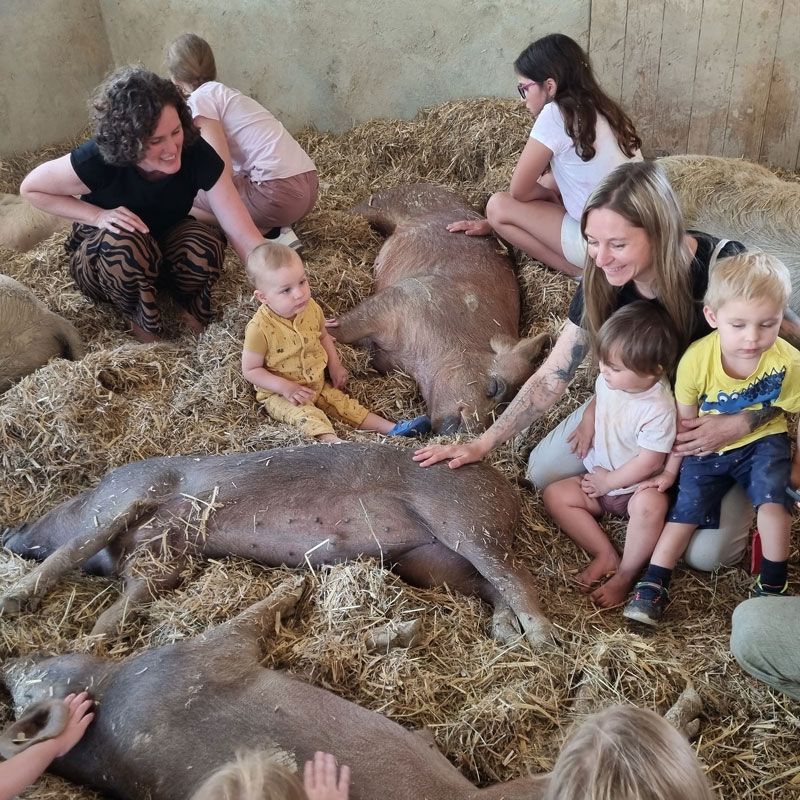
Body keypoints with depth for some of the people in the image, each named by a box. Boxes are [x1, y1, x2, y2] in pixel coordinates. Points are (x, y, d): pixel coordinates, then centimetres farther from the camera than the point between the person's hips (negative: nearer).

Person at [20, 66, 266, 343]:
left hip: (162, 248, 1)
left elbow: (244, 234, -28)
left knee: (205, 248, -32)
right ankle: (139, 318, -9)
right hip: (99, 257, -1)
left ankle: (188, 301, -1)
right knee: (124, 241, -37)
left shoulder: (196, 153, -27)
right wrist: (98, 216, -26)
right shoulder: (97, 160, -32)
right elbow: (30, 189, -13)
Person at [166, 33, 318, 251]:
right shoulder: (222, 92, 24)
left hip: (280, 192, -9)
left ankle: (268, 233, -5)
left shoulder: (200, 99, -3)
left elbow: (223, 170, -10)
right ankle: (275, 230, 6)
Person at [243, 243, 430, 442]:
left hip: (316, 384, 6)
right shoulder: (260, 329, -27)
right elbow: (250, 370, -18)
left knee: (344, 404, -2)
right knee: (307, 416, -30)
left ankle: (392, 429, -5)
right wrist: (286, 387, -25)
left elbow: (323, 336, 13)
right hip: (278, 394, -6)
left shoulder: (311, 309, -8)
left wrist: (335, 366, 2)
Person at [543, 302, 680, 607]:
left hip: (637, 484, -7)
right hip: (599, 478, 7)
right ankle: (605, 554, -13)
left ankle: (625, 575, -18)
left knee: (650, 503, -38)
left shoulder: (658, 409, -28)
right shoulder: (609, 379, -9)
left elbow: (648, 463, -24)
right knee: (554, 494, -8)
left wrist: (609, 481, -15)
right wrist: (587, 423, -4)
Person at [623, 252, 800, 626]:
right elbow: (684, 420, -7)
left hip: (762, 442, -1)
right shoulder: (696, 359, -23)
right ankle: (653, 585, 9)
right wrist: (671, 469, 3)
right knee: (687, 506, -2)